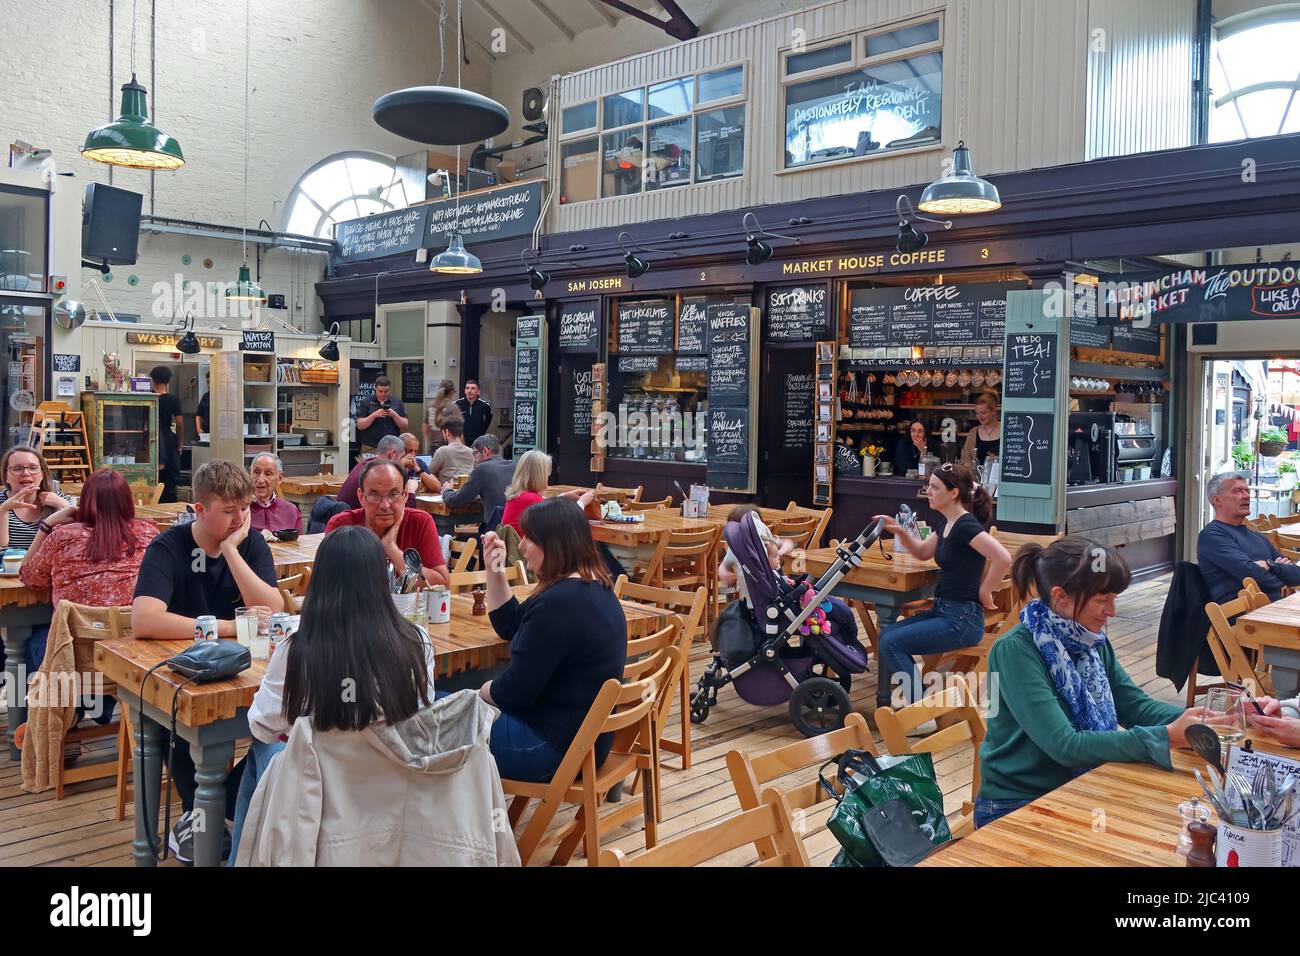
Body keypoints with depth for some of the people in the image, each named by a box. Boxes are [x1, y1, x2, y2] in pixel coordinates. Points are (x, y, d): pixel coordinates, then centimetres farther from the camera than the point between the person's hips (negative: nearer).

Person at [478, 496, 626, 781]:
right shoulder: (594, 587, 8)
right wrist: (495, 571, 11)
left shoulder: (559, 602, -25)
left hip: (553, 747, -10)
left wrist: (483, 692, 1)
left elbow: (515, 691, -20)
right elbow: (511, 627, 20)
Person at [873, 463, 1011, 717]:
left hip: (963, 619, -9)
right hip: (943, 610, 9)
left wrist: (984, 591, -18)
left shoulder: (966, 525, -19)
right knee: (887, 634, 6)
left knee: (891, 643, -12)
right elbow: (923, 552, 26)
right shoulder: (946, 522, 10)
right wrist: (900, 532, 8)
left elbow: (1003, 558, -32)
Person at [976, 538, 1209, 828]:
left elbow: (1135, 705, 4)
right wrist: (1167, 737, -28)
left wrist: (1193, 718, -15)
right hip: (1015, 809, -7)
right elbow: (1065, 745, -28)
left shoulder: (1093, 641, 2)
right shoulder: (1015, 650, -22)